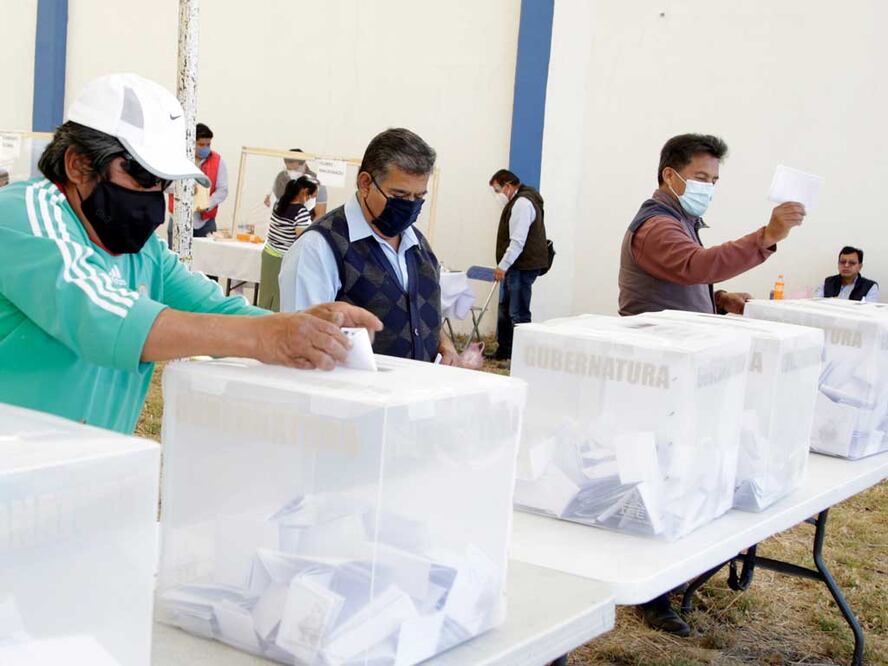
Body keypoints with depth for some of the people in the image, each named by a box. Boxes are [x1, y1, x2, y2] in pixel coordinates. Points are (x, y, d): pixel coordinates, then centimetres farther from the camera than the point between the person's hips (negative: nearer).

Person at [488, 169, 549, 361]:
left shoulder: (522, 203, -16)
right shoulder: (518, 202, 19)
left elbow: (517, 241, -23)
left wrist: (503, 265, -23)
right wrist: (504, 266, 20)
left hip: (523, 267, -11)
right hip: (515, 266, 11)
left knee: (518, 313, -9)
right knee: (505, 309, 18)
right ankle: (503, 351, 28)